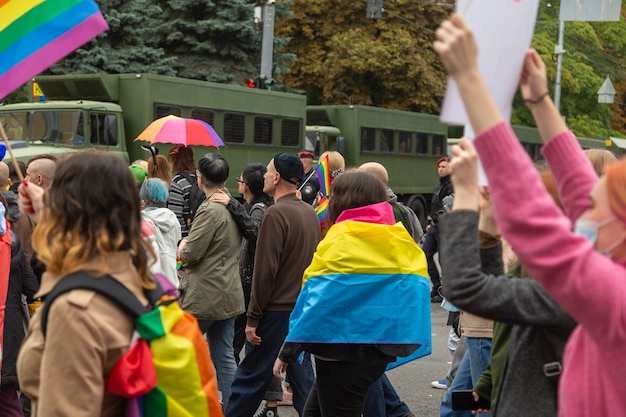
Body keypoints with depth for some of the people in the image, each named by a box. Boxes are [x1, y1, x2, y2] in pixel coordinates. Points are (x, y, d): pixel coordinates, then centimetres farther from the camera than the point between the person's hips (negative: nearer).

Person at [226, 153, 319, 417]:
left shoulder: (276, 214, -16)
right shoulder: (310, 213, 8)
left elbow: (265, 270, -17)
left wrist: (253, 318, -13)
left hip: (276, 312, -7)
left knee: (250, 377, 2)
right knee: (302, 376, 12)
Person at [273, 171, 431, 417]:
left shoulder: (342, 239, -13)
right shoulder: (400, 240, 8)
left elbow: (318, 298, -15)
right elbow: (414, 293, 9)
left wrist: (288, 351, -10)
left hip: (343, 347, -8)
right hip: (380, 347, 8)